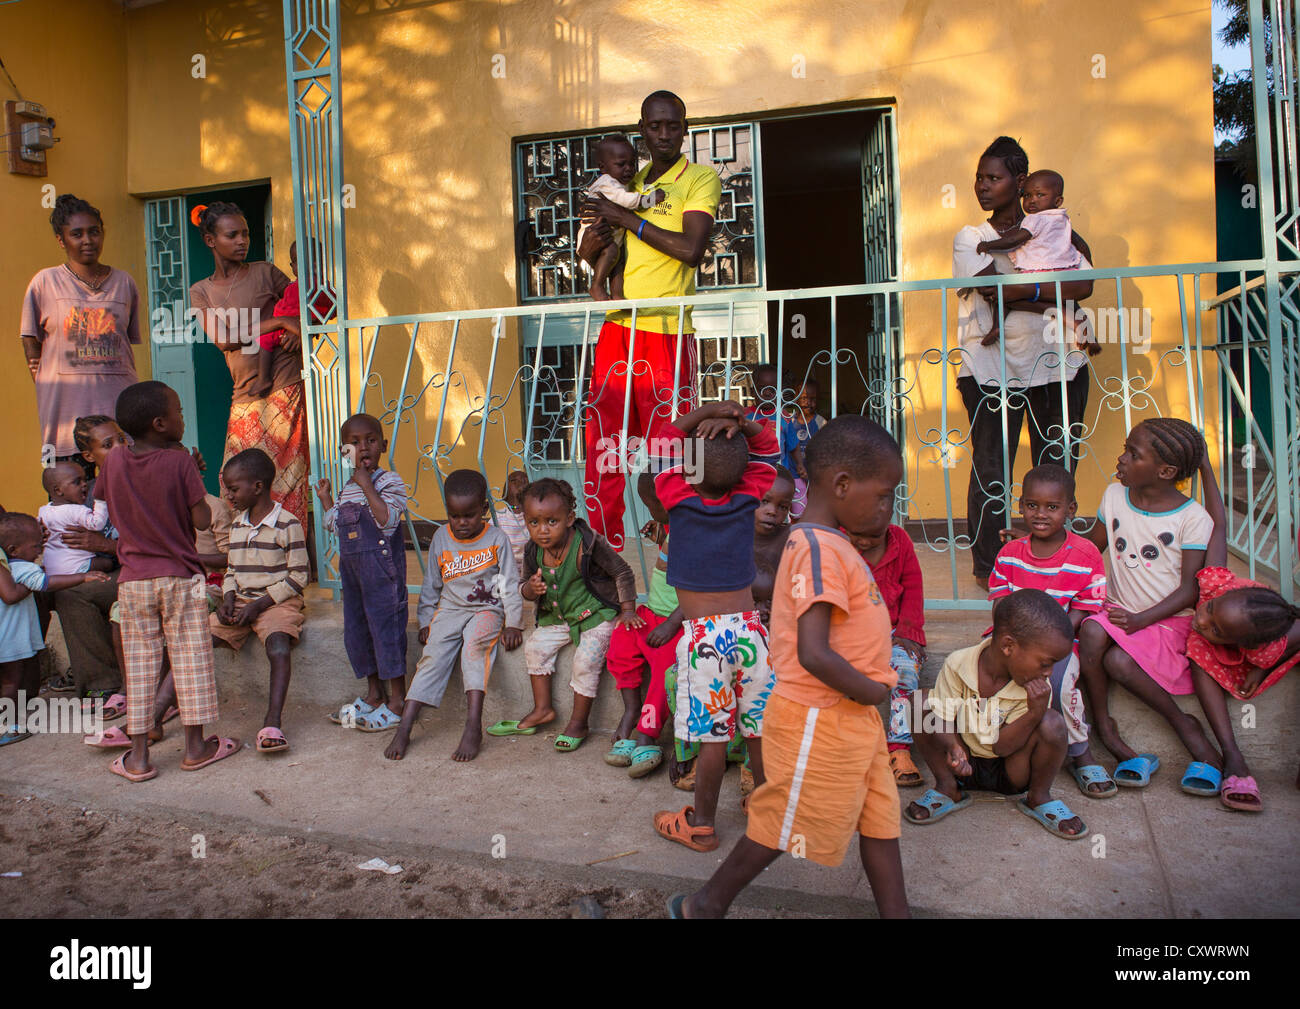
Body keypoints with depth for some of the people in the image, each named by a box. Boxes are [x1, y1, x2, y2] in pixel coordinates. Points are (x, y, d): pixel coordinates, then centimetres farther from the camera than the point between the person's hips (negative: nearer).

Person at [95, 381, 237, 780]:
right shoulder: (180, 463, -13)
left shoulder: (113, 460, -1)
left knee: (139, 662, 9)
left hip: (133, 579, 3)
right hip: (180, 576, -3)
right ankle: (195, 746, 15)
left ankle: (138, 755, 14)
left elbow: (106, 507, 11)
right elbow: (202, 519, -12)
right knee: (189, 659, 7)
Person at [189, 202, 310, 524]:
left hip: (287, 388, -3)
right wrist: (280, 322, -12)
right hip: (245, 395, 3)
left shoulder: (265, 272, 9)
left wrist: (299, 332, -8)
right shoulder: (201, 292, 13)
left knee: (286, 475, -7)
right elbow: (222, 339, -3)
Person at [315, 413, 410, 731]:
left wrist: (367, 487, -23)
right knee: (356, 628, 14)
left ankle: (396, 702, 5)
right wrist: (325, 497, 16)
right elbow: (336, 525, 20)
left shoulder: (389, 481, -10)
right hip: (351, 565, 8)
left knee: (386, 625, -4)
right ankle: (374, 693, 29)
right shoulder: (348, 487, 14)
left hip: (381, 565, -8)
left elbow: (388, 521, -24)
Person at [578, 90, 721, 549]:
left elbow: (691, 249, -14)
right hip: (616, 327, 6)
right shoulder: (626, 184, 21)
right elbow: (585, 254, 22)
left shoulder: (701, 179, 3)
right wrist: (596, 236, -2)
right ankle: (603, 549, 12)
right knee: (603, 444, 3)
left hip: (667, 330, -5)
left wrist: (627, 218, -9)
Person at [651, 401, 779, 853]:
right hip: (748, 625, 3)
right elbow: (767, 443, 12)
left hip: (702, 632, -3)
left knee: (712, 734, 4)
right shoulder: (747, 498, -1)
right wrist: (738, 422, -6)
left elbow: (665, 441, 5)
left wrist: (710, 411, -1)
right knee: (759, 727, 13)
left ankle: (700, 824, 18)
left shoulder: (679, 499, -8)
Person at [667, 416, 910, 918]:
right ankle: (705, 905, 29)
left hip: (851, 717, 9)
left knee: (881, 817, 18)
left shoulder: (823, 542, 8)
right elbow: (814, 655, -30)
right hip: (819, 722, -9)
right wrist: (871, 691, -18)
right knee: (782, 827, 8)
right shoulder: (819, 549, -24)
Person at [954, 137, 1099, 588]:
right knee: (991, 468, -3)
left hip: (1054, 362, 2)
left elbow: (1084, 284, -3)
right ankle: (987, 565, 9)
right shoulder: (969, 237, 10)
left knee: (1057, 466, 4)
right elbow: (994, 289, -9)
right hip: (991, 367, -1)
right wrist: (1053, 296, -8)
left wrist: (1027, 290, -12)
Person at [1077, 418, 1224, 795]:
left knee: (1118, 661, -30)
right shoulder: (1114, 496, 5)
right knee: (1091, 630, -30)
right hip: (1120, 610, 4)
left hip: (1170, 619, -4)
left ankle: (1185, 724, -6)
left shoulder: (1193, 518, -9)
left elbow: (1190, 590, -11)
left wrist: (1140, 620, -23)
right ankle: (1103, 725, -16)